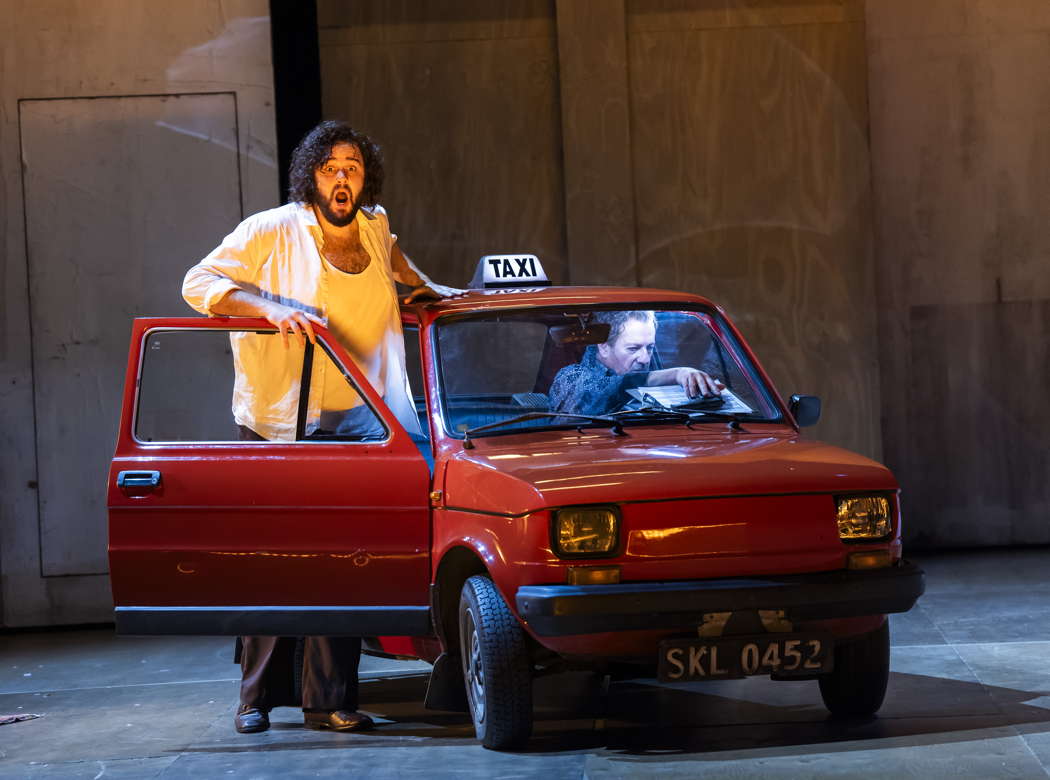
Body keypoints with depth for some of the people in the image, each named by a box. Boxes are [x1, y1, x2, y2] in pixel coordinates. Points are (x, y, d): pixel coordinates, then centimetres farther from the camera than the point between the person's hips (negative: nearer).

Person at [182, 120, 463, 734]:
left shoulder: (374, 228, 11)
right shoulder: (272, 232, -5)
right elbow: (198, 283, -8)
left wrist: (426, 287, 28)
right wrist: (272, 307, -20)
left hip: (353, 429, 4)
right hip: (275, 427, -4)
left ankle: (330, 700, -1)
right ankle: (258, 698, 10)